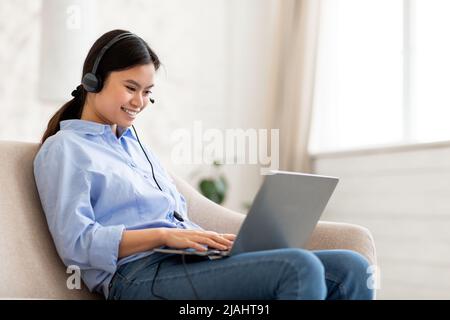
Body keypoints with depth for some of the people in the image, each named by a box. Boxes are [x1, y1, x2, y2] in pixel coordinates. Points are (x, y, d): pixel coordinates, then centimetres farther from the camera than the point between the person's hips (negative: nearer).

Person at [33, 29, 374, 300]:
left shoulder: (135, 144, 28)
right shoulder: (63, 149, 5)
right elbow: (76, 242, -8)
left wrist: (212, 238, 2)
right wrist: (164, 235, -18)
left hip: (191, 261, 8)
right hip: (141, 274, -7)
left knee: (352, 267, -10)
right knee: (298, 267, -30)